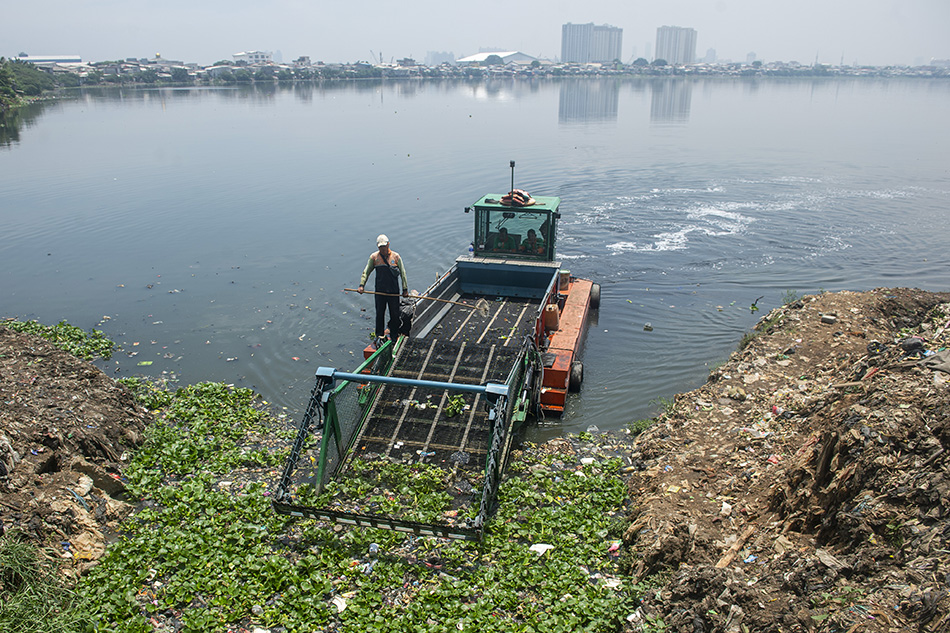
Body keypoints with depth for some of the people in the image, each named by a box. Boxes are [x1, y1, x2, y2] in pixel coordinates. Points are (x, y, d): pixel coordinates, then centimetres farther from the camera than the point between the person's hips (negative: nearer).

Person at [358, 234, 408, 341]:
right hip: (380, 291, 1)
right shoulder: (374, 257, 1)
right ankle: (379, 335, 21)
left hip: (394, 291, -1)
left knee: (394, 314, 4)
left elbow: (403, 273, 3)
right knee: (379, 313, 7)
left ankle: (394, 335, 18)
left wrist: (405, 289, 1)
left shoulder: (395, 256, -1)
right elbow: (366, 272, 6)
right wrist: (361, 285, -6)